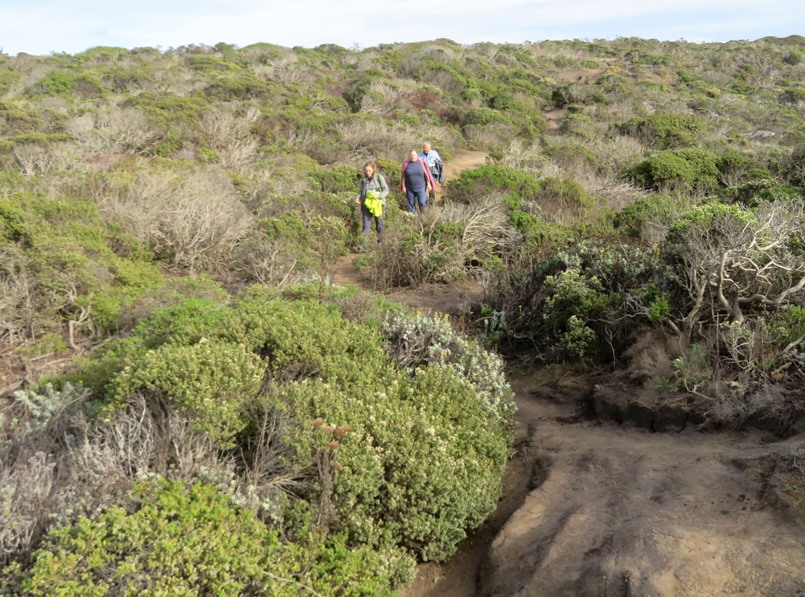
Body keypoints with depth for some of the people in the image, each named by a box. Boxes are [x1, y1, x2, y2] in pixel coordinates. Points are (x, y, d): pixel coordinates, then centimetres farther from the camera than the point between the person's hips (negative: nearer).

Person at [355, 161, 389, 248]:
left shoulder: (379, 177, -3)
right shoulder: (363, 180, 7)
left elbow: (386, 190, -4)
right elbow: (361, 191, 17)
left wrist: (379, 195, -21)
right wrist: (358, 198, -3)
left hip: (378, 203, -2)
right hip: (366, 204, 2)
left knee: (379, 224, 11)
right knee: (366, 225, -8)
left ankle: (380, 241, 30)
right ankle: (362, 244, -16)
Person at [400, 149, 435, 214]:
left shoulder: (421, 162, -3)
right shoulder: (406, 164, -1)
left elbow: (426, 173, 3)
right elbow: (403, 176, 5)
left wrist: (428, 184, 3)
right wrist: (403, 186, 3)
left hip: (420, 187, -1)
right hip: (410, 188, 1)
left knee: (422, 203, -10)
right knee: (411, 204, 6)